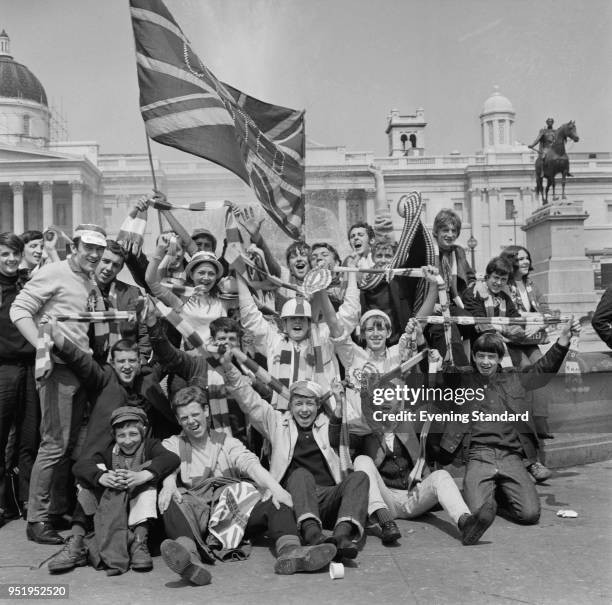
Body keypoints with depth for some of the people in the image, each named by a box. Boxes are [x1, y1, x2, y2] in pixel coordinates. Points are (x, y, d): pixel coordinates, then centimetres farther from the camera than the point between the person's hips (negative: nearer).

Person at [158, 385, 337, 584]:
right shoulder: (172, 444, 19)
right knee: (173, 503, -34)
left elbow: (250, 464, 3)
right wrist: (168, 485, -29)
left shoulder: (227, 442, 22)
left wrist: (275, 487, -18)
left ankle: (290, 550, -45)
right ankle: (188, 555, -61)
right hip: (196, 512, -2)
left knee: (278, 502, -19)